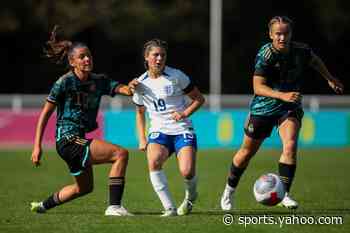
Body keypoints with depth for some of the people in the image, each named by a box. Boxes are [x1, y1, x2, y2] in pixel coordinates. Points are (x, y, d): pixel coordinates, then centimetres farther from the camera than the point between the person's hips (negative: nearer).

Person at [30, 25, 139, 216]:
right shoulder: (65, 82, -11)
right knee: (120, 153, -20)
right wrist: (37, 146, -13)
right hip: (68, 138, -9)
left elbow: (121, 89, -6)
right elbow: (45, 114, -9)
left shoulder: (98, 81, 7)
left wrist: (129, 87, -32)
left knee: (84, 187, 24)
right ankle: (114, 206, -20)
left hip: (81, 139, 9)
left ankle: (42, 206, 39)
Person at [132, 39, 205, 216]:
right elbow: (140, 112, 21)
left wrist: (185, 113, -13)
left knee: (187, 172, -22)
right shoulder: (140, 83, 5)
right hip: (159, 131, 2)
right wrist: (142, 139, 11)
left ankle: (190, 196, 16)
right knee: (153, 161, -31)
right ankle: (169, 208, -25)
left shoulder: (176, 76, -4)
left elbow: (199, 99, 4)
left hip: (182, 130, -2)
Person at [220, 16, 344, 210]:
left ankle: (283, 194, -12)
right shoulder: (265, 55, -22)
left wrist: (330, 79, 25)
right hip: (264, 106, -2)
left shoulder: (301, 50, -10)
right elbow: (258, 86, -27)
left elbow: (315, 60, 15)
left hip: (291, 107, 2)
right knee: (248, 151, 10)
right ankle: (230, 190, 32)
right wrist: (283, 96, -40)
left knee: (290, 145, -22)